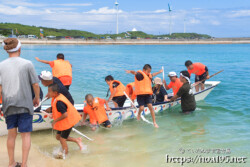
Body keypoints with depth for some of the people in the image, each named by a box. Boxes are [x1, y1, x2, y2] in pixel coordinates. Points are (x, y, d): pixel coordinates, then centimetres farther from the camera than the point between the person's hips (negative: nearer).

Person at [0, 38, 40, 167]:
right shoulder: (27, 64, -7)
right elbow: (35, 85, -5)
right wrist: (36, 98, 12)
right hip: (25, 105, -3)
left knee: (11, 134, 16)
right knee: (25, 134, 7)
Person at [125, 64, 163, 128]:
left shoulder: (149, 75, 14)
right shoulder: (140, 74, -8)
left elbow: (153, 74, 37)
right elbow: (135, 73, -28)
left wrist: (159, 72, 52)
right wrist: (131, 71, -51)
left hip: (147, 94, 5)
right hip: (140, 94, -5)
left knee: (150, 106, -6)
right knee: (141, 108, -10)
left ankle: (154, 122, 1)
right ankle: (139, 114, 28)